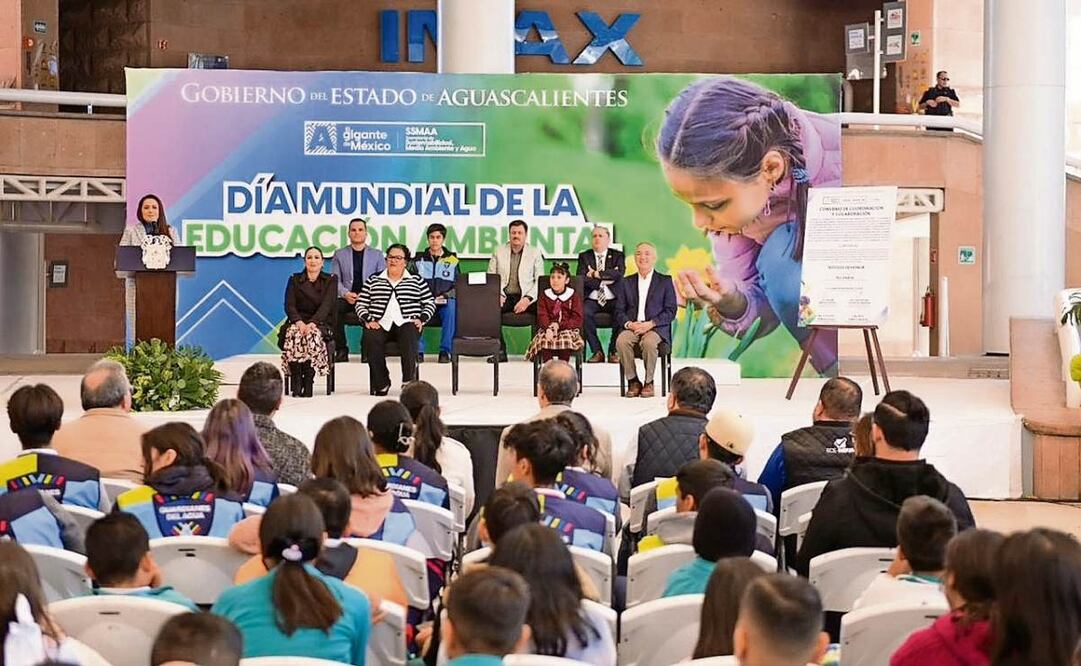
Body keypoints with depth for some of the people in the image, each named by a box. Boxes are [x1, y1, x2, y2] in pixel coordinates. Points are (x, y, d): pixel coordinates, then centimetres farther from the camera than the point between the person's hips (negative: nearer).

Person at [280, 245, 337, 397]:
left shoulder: (330, 280, 8)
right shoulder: (294, 280, 13)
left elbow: (326, 305, -6)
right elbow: (289, 305, 1)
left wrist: (312, 323, -23)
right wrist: (299, 322, -20)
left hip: (320, 323, -1)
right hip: (298, 321, 1)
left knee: (313, 336, -37)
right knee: (293, 336, -35)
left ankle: (308, 383, -31)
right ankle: (296, 384, -32)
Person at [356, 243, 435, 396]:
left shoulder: (417, 281, 18)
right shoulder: (373, 281, 20)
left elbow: (430, 303, 14)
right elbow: (361, 304, 14)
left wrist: (421, 319, -3)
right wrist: (368, 320, -3)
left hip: (406, 323, -1)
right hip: (380, 324, 1)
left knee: (408, 337, -37)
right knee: (371, 338, -34)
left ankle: (408, 381, -29)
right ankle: (381, 384, -24)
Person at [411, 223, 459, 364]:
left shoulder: (452, 260, 12)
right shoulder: (418, 260, 12)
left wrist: (445, 295, -6)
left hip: (444, 301, 0)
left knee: (451, 305, -36)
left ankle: (445, 351, -30)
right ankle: (418, 350, -30)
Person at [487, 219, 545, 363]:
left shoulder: (535, 253, 10)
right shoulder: (498, 252, 14)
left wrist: (527, 299, -12)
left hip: (526, 298, -1)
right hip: (504, 296, 1)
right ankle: (500, 351, -24)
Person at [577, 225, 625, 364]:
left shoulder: (618, 256, 9)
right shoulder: (584, 256, 10)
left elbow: (619, 274, -11)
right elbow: (582, 279, -5)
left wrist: (596, 274, -10)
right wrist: (606, 278, -8)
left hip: (613, 300, 0)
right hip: (592, 300, 0)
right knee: (584, 312, -33)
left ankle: (613, 352, -13)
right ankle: (597, 352, -20)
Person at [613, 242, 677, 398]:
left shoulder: (665, 281, 10)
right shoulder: (626, 283, 18)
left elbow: (670, 312, 2)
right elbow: (619, 311, 11)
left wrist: (650, 324, -13)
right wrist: (629, 324, -11)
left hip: (655, 328, -2)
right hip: (631, 327, 2)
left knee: (649, 342, -37)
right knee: (621, 341, -32)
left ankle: (648, 382, -18)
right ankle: (633, 381, -16)